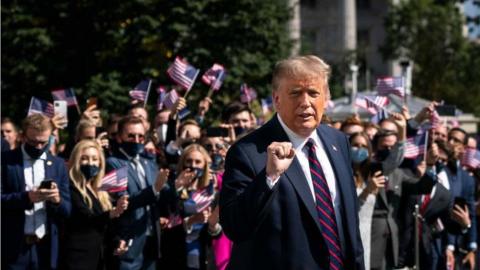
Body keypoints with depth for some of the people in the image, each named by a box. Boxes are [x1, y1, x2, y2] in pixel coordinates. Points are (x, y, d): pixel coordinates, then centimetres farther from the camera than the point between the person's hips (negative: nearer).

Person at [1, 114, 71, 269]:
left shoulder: (58, 165, 10)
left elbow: (67, 210, 9)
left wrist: (57, 200, -14)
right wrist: (26, 197, -22)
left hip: (46, 248, 3)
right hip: (13, 247, -3)